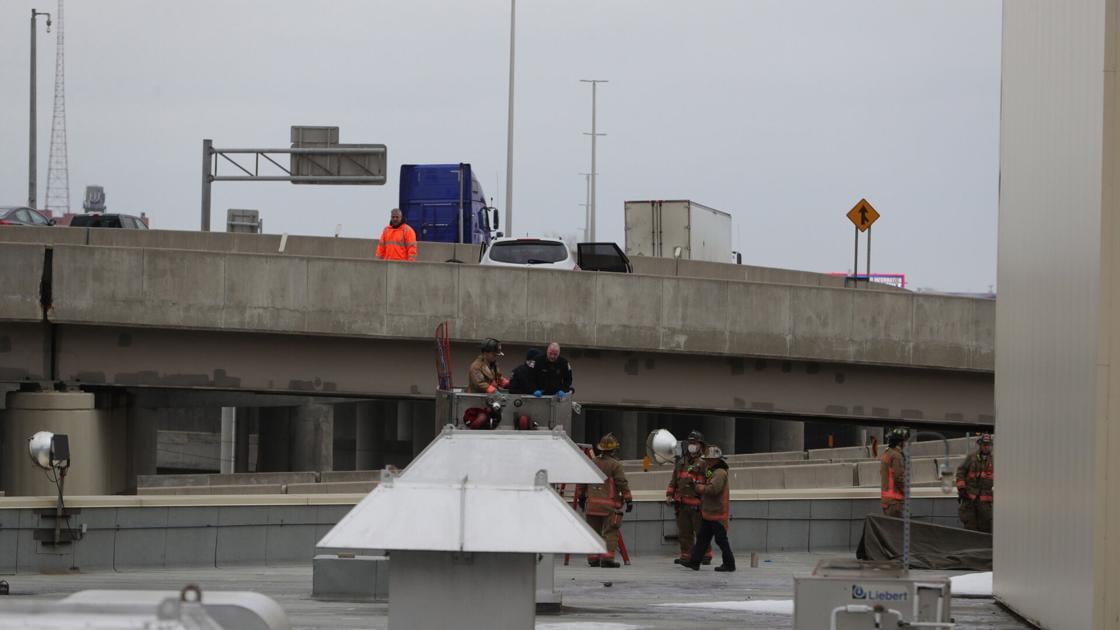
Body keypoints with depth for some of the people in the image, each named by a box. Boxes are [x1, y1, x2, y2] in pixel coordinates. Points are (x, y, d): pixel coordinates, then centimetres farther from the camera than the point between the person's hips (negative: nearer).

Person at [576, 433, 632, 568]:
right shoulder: (615, 465, -7)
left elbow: (581, 482, 17)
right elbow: (623, 483, -12)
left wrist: (580, 497, 29)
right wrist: (628, 499, -7)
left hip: (592, 503, 5)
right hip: (609, 505, -5)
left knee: (594, 532, 12)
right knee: (610, 532, -4)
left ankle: (593, 559, 12)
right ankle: (607, 558, -13)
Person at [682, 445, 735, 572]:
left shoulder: (720, 473, -16)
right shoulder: (712, 472, 17)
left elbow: (713, 489, -28)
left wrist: (701, 488, -13)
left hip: (718, 514, -10)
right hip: (708, 514, 10)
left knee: (721, 539, -3)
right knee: (702, 538, 8)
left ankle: (729, 564, 6)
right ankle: (694, 562, 9)